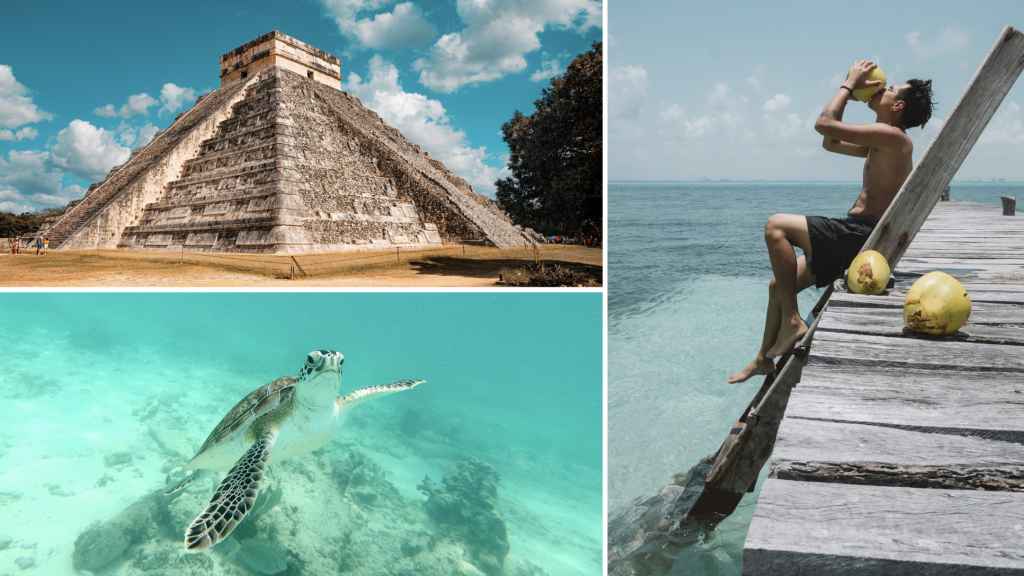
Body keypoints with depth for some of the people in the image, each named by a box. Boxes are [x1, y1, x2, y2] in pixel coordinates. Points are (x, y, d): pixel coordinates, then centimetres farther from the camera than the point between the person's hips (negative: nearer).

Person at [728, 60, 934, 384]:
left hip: (861, 236, -10)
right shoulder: (880, 143, 20)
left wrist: (849, 84, -1)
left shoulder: (892, 135, -11)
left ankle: (792, 320, -19)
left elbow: (824, 124, -17)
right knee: (778, 285, 11)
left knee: (776, 226, -22)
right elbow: (830, 143, 28)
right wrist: (850, 89, 21)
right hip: (855, 237, 10)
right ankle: (764, 359, 22)